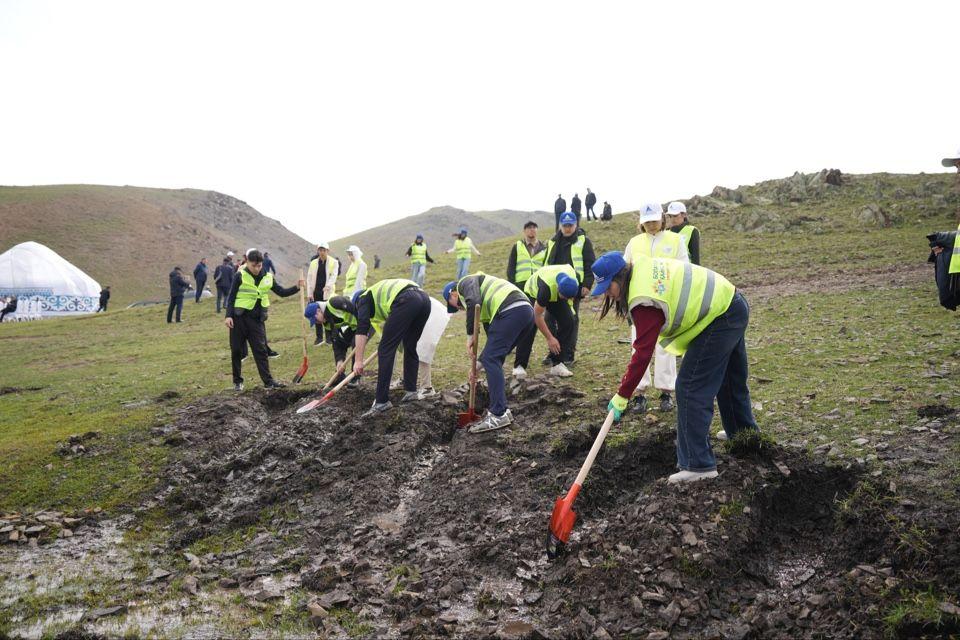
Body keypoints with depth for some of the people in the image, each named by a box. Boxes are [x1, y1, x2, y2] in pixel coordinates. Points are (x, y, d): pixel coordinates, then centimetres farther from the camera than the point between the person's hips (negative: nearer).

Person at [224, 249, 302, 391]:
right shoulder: (240, 276, -7)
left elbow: (282, 292, 10)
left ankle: (268, 381, 3)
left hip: (257, 319, 3)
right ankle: (237, 381, 17)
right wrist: (228, 316, -12)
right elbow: (231, 297, -5)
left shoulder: (268, 278, 4)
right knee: (236, 350, 4)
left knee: (261, 350, 2)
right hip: (239, 317, -2)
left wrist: (296, 288, -5)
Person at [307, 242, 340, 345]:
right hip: (316, 293, 3)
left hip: (328, 292, -3)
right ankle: (319, 337, 14)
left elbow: (334, 275, -11)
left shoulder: (334, 262, 2)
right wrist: (309, 293, -1)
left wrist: (328, 285, -29)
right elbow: (309, 278, 8)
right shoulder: (313, 263, 10)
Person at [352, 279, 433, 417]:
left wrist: (358, 360, 3)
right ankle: (411, 391, 28)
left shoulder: (364, 298, 22)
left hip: (406, 302, -8)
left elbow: (362, 328, 4)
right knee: (410, 348, 25)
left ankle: (382, 401, -2)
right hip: (424, 298, 8)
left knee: (385, 350, -1)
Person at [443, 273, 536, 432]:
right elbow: (494, 340, 34)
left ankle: (498, 415, -12)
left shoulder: (465, 282, 12)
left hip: (511, 310, -9)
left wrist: (470, 335, -5)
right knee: (494, 358, 17)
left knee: (491, 360, -8)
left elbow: (474, 302, -13)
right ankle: (502, 410, 18)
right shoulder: (485, 307, 36)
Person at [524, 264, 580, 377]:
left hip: (556, 294, 5)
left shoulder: (575, 278, -30)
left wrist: (569, 307, 5)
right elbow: (537, 315, -34)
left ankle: (557, 364, -9)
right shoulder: (546, 287, -45)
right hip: (533, 292, -4)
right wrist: (550, 338, -31)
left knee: (569, 321, -15)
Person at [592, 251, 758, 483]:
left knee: (691, 389, -10)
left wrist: (622, 395, -21)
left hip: (719, 320, -10)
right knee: (729, 379, 28)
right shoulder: (644, 268, 0)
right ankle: (743, 431, 50)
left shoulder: (645, 301, -26)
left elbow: (643, 354, -26)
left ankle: (698, 464, -9)